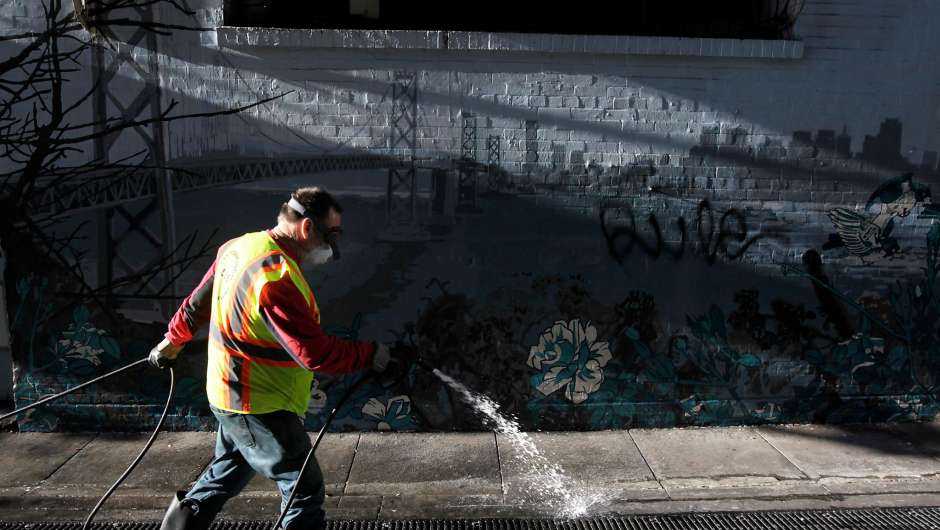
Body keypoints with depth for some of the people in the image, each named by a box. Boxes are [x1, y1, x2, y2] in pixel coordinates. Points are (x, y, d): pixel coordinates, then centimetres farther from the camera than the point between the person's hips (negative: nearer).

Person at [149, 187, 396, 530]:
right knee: (305, 491, 1)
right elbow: (315, 353, -31)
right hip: (261, 407, -10)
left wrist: (173, 340, 30)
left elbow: (199, 301, 16)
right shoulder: (277, 276, -29)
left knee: (227, 474, 29)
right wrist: (371, 355, -19)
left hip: (231, 394, 10)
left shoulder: (239, 247, 2)